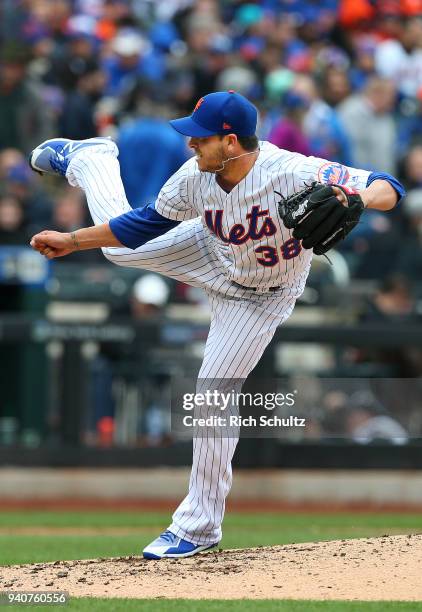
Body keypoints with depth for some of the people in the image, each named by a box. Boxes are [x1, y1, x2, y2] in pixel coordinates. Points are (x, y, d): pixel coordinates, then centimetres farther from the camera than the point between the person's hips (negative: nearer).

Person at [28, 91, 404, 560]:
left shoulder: (291, 174, -41)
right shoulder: (195, 177, -26)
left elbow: (388, 188, -44)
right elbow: (147, 225, -7)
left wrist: (354, 199, -66)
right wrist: (73, 240, -6)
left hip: (260, 296, -4)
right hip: (211, 254, 4)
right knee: (119, 243, 18)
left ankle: (200, 525, 10)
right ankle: (86, 160, 51)